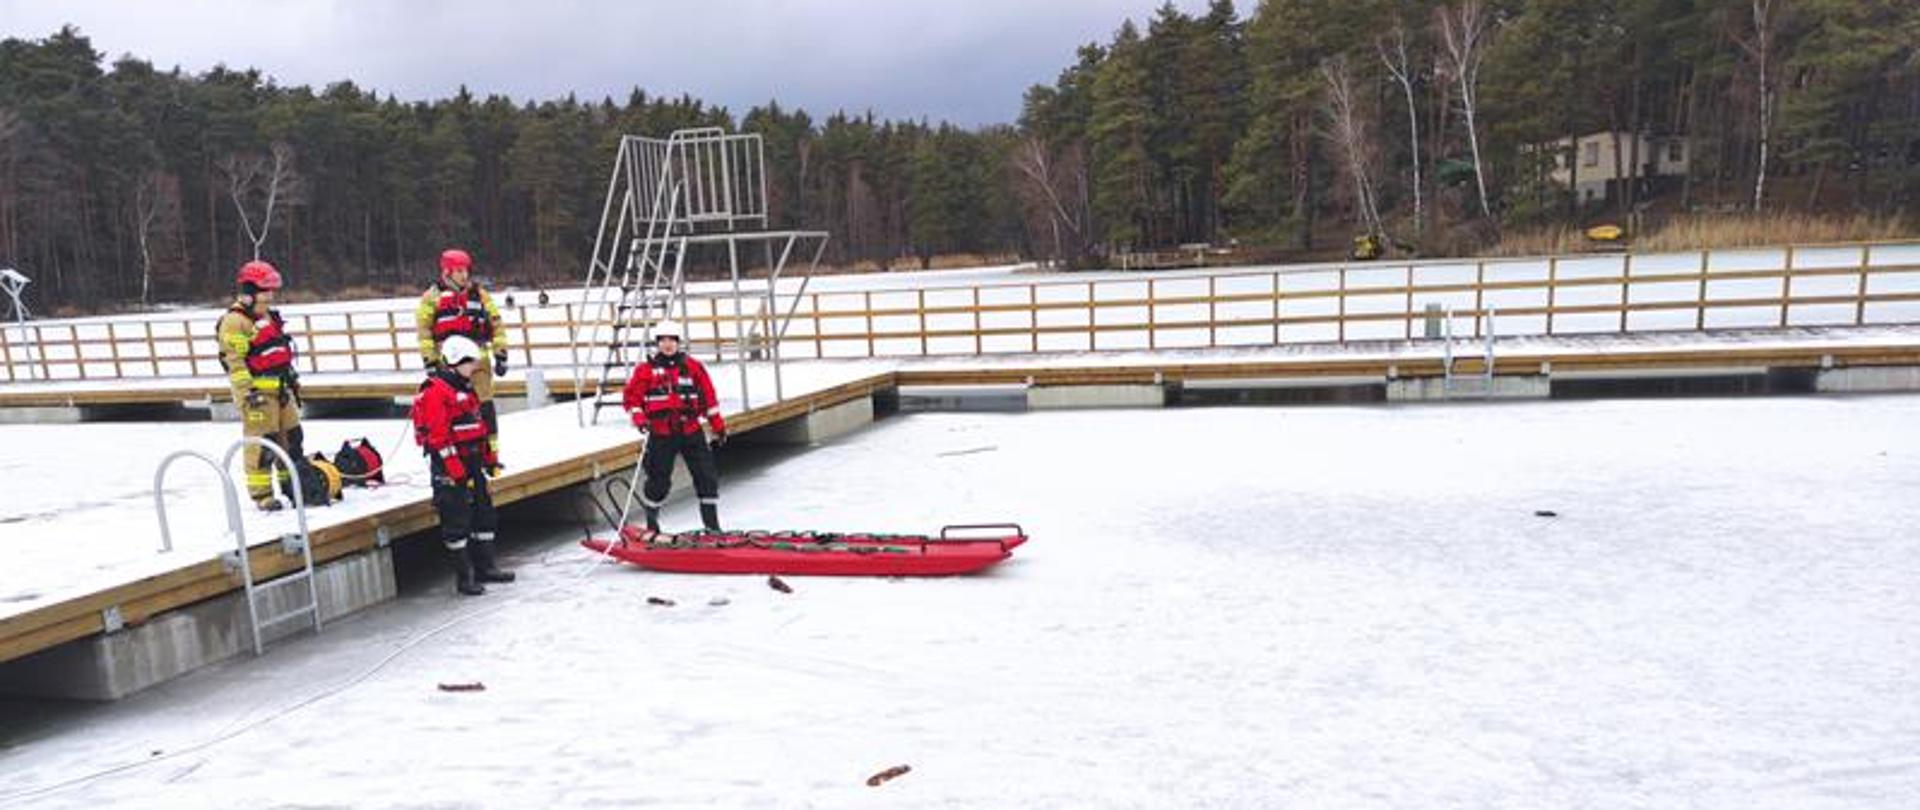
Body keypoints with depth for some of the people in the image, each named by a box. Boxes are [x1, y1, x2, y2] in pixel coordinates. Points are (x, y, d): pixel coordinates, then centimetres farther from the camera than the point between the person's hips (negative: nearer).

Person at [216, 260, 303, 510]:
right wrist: (248, 392, -21)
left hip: (280, 388, 9)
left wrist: (292, 380, 26)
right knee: (262, 441, -7)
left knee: (292, 435, 14)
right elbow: (233, 360, -17)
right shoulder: (234, 321, -11)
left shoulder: (271, 317, 18)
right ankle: (261, 492, 0)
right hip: (257, 391, -9)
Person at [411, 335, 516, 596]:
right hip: (449, 467, -10)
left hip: (472, 464, 10)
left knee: (484, 513, 14)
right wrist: (457, 472, -22)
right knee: (457, 522, -3)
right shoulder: (435, 391, -14)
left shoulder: (465, 389, 16)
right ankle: (464, 577, 4)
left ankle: (485, 567, 25)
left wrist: (488, 458, 21)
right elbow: (438, 437, -20)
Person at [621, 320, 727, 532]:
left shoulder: (692, 367, 5)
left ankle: (711, 522, 13)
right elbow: (631, 396, 3)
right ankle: (651, 521, 25)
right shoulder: (645, 370, 0)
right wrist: (639, 419, -13)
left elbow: (709, 398, 8)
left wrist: (718, 427, 8)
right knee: (659, 480, 3)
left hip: (691, 431, 2)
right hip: (661, 435, -2)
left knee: (707, 476, 0)